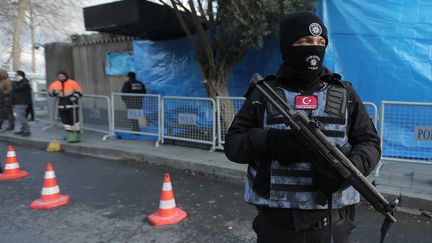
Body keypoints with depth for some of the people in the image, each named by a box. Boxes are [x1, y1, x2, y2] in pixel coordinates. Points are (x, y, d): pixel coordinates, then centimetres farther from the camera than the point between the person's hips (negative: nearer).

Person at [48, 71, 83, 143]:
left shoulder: (72, 83, -4)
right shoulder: (55, 84, 8)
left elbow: (79, 91, 0)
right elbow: (50, 91, 13)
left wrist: (75, 97, -17)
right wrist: (54, 92, -9)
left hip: (72, 106, -5)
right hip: (62, 107, 5)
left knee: (74, 120, -6)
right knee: (66, 121, 11)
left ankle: (77, 136, 3)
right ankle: (70, 135, 24)